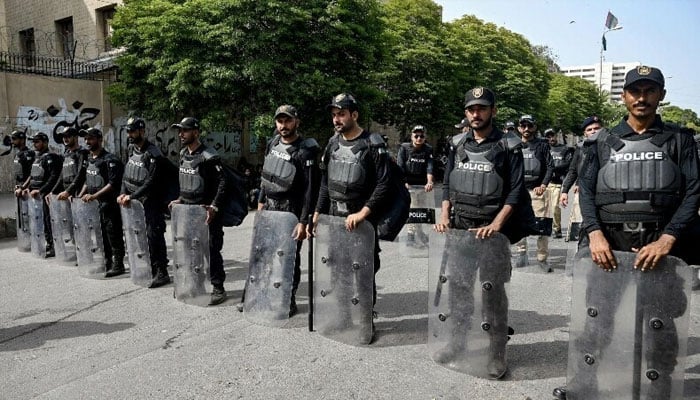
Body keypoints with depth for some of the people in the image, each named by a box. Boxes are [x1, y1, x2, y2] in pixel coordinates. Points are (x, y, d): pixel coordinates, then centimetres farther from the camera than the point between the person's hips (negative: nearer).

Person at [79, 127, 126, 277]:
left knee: (113, 235, -3)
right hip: (93, 204, 8)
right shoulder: (89, 159, 14)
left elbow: (113, 184, -19)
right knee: (101, 235, 14)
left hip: (109, 204, -8)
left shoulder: (110, 160, -12)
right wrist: (81, 195, 12)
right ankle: (106, 262, 24)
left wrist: (94, 196, -22)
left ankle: (118, 265, 3)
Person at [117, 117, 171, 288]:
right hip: (134, 200, 8)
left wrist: (132, 196, -19)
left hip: (151, 202, -8)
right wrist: (123, 193, -1)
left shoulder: (153, 154, -15)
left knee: (154, 236, -8)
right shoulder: (131, 149, 10)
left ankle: (162, 273, -3)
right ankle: (149, 269, 20)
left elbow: (151, 182, -20)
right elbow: (126, 174, 13)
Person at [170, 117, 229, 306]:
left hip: (207, 213, -8)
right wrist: (181, 200, 16)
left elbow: (223, 182, -20)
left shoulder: (209, 156, -17)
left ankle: (218, 288, 5)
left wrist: (214, 207, -26)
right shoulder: (183, 154, 10)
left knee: (211, 250, -4)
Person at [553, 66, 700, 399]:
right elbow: (586, 190, 3)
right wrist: (595, 233, -13)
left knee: (660, 326, 8)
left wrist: (666, 240, -16)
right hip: (609, 244, 1)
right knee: (597, 318, 7)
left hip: (660, 246, 0)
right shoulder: (604, 142, 10)